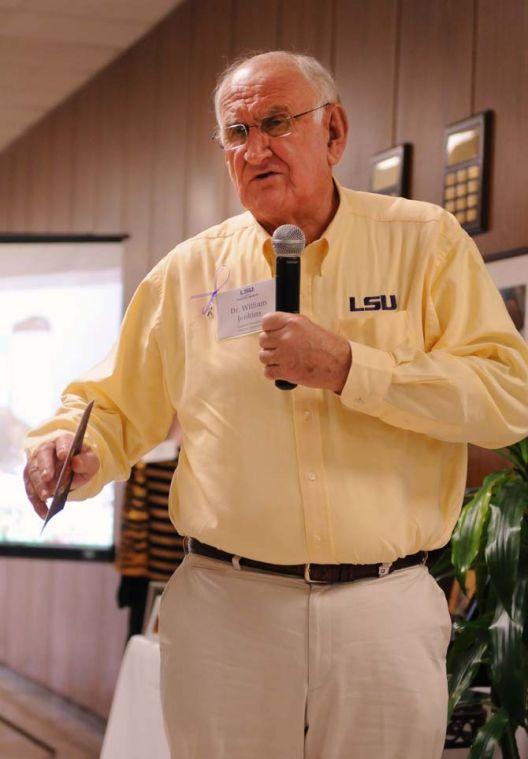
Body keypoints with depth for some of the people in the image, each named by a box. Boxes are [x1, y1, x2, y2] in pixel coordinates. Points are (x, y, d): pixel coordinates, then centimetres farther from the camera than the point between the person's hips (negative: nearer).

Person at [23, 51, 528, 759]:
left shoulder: (424, 241, 2)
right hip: (227, 610, 1)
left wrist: (349, 368, -15)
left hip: (386, 609, -1)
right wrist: (74, 446, -9)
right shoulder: (190, 271, 8)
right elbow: (114, 406, 14)